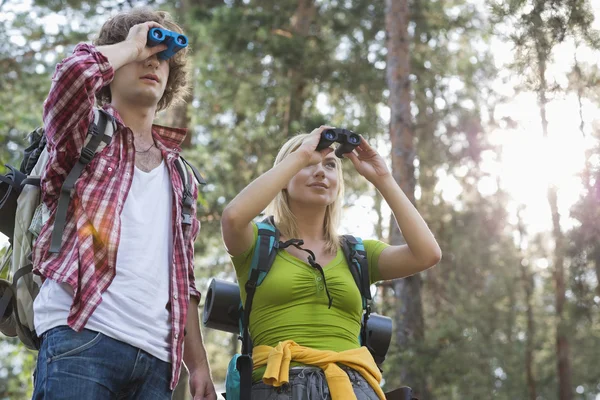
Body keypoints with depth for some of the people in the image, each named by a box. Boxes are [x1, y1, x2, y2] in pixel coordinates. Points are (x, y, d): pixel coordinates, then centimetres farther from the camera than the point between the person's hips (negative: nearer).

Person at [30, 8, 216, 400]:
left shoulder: (178, 174, 23)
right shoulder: (89, 135, 10)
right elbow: (76, 71, -15)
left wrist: (199, 364, 13)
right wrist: (130, 46, 4)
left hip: (156, 355, 5)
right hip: (81, 337, -5)